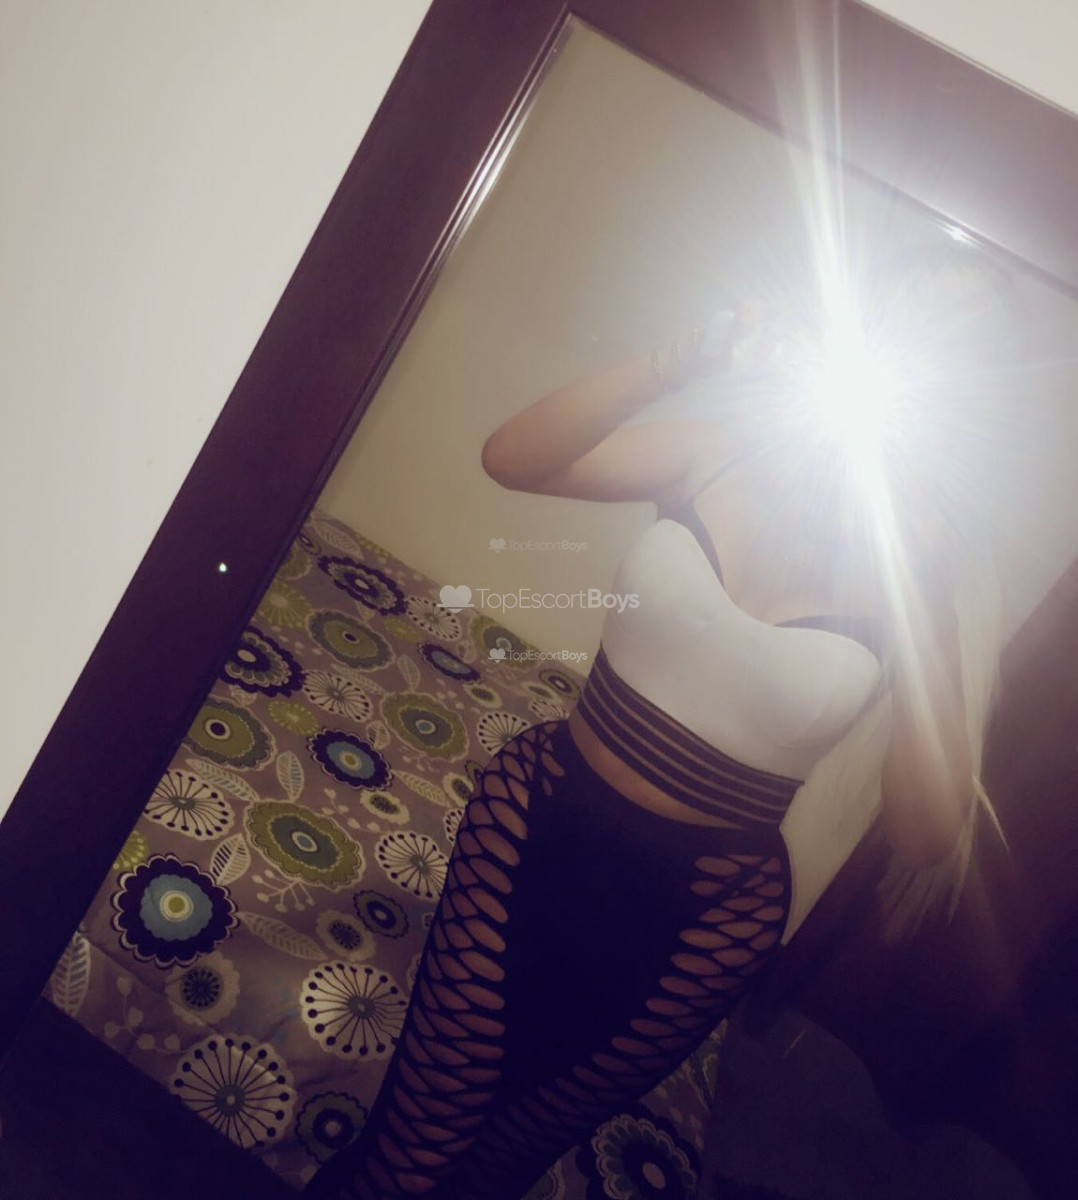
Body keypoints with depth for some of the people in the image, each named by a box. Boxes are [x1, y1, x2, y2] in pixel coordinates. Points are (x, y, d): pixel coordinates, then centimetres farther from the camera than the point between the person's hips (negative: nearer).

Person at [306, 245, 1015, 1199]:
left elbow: (926, 839, -19)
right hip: (537, 822, 0)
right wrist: (680, 361, -25)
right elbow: (511, 459, -16)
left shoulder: (932, 574, -11)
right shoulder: (716, 456, -8)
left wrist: (923, 606, -26)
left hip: (704, 911, 0)